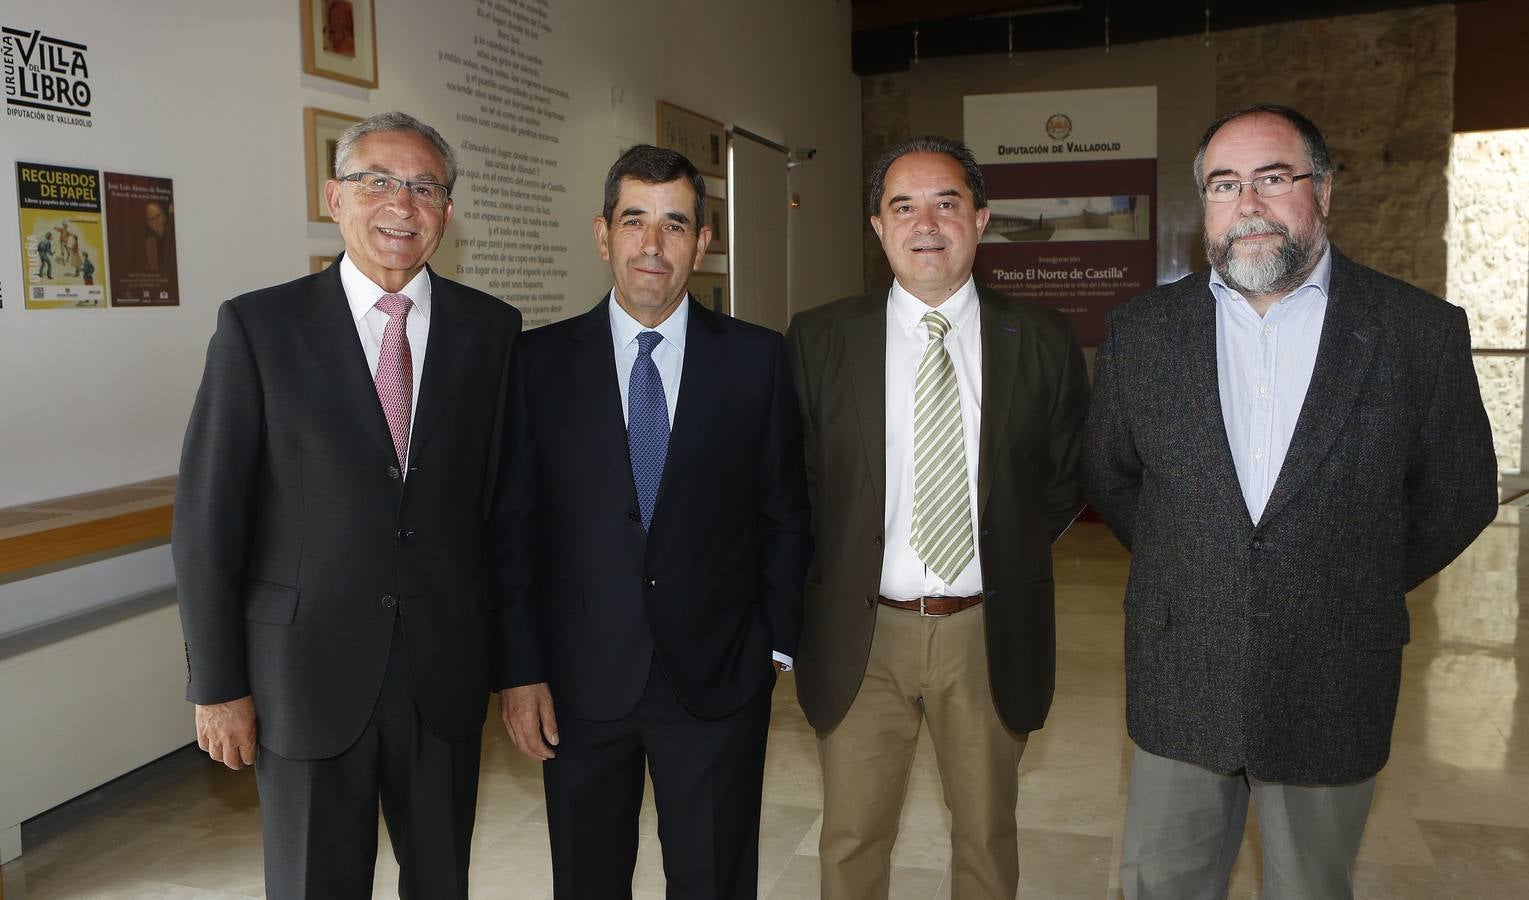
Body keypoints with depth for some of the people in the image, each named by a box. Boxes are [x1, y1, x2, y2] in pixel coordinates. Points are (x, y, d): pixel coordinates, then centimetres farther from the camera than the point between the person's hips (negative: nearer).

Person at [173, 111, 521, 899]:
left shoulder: (490, 329, 1)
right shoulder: (260, 326, -4)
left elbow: (505, 502, 2)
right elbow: (207, 517, -4)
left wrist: (506, 654, 4)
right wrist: (217, 684, -4)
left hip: (447, 672, 2)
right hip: (308, 671, -1)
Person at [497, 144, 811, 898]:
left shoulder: (758, 359, -1)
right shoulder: (540, 360, -1)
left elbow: (785, 512, 4)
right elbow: (515, 525, -1)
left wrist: (776, 640, 0)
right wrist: (519, 669, -3)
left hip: (719, 680, 0)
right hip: (580, 681, 1)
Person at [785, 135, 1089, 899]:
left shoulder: (1042, 340, -1)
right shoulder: (818, 339, -3)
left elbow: (1069, 474, 10)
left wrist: (1013, 553, 2)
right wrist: (825, 574, -1)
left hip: (990, 635, 1)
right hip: (860, 634, 0)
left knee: (988, 837, 19)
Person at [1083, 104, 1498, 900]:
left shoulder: (1422, 333, -5)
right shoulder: (1140, 332, 0)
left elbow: (1459, 496, 4)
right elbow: (1108, 476, 11)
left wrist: (1357, 592, 4)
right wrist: (1180, 569, 6)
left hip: (1333, 692, -1)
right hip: (1179, 685, 1)